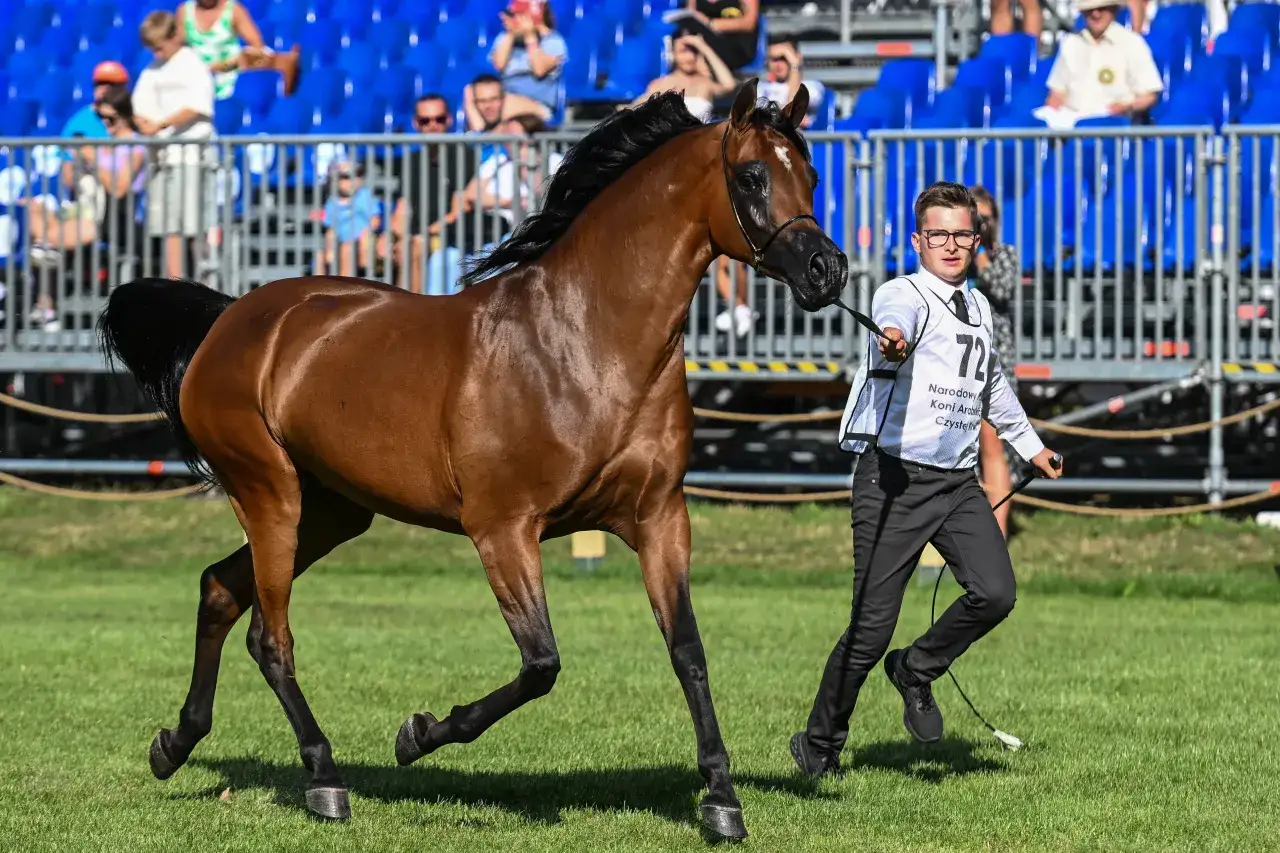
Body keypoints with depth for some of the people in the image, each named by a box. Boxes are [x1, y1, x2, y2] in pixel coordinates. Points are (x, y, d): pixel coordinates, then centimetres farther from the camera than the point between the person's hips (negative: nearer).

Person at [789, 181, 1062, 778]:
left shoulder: (977, 308, 16)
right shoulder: (904, 295, -7)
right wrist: (894, 339, -58)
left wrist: (1029, 444, 47)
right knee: (872, 627, -7)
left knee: (994, 594, -16)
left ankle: (917, 670, 12)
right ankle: (819, 744, 13)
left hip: (958, 482, 6)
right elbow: (896, 319, -34)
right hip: (894, 480, -6)